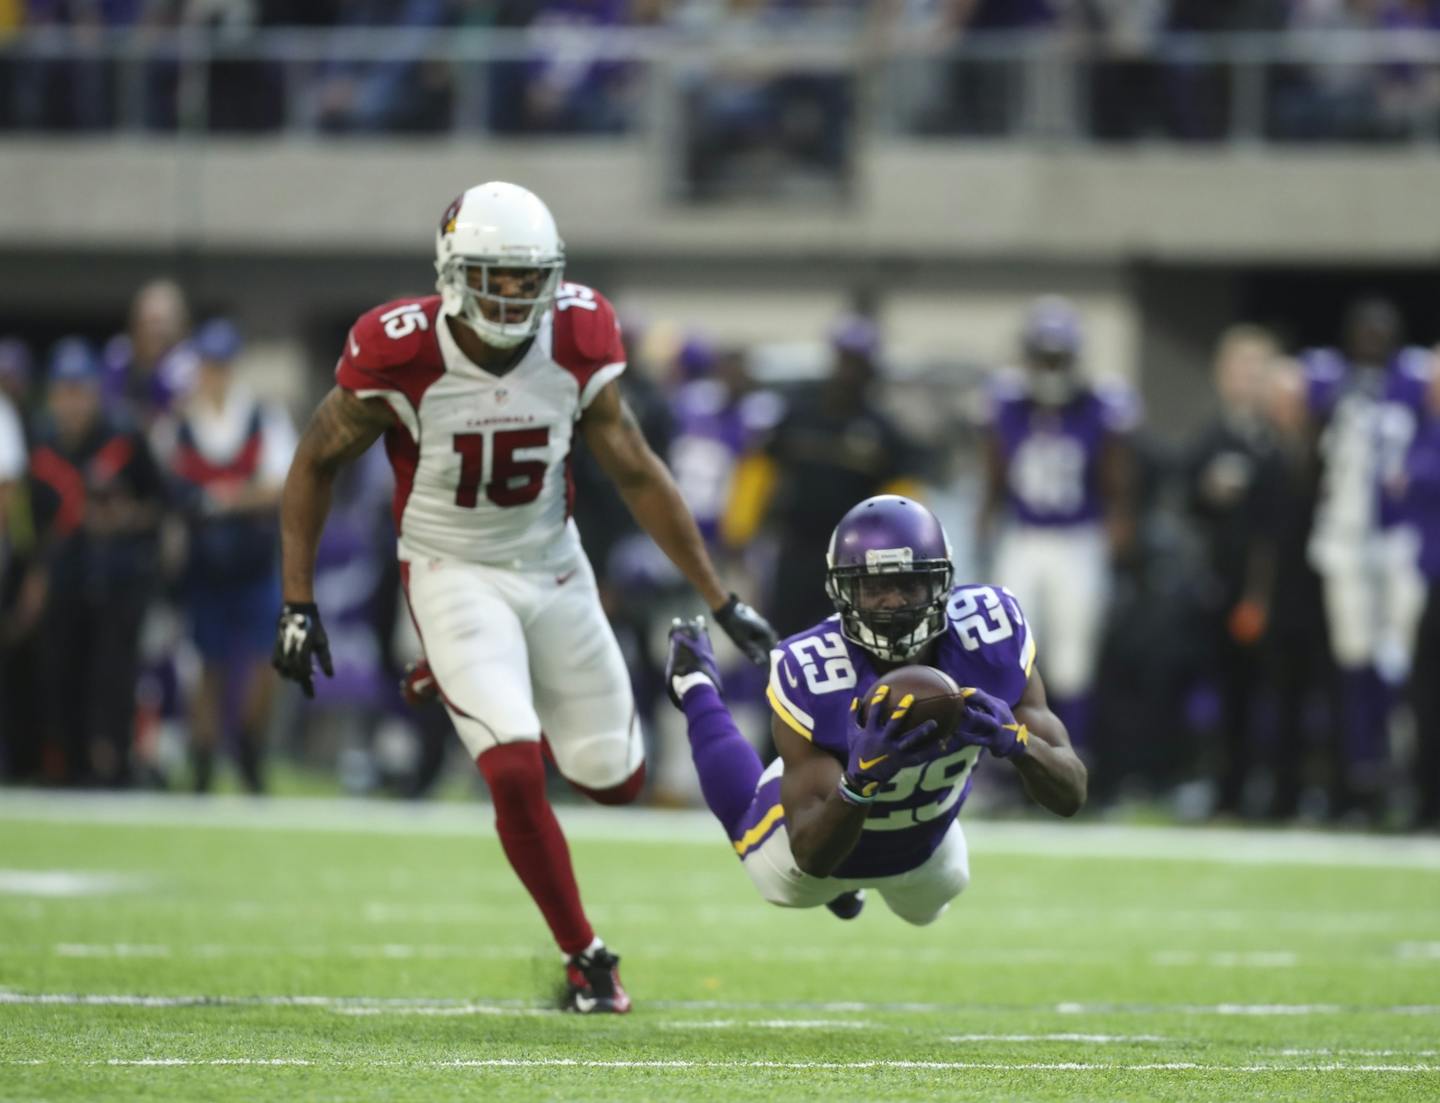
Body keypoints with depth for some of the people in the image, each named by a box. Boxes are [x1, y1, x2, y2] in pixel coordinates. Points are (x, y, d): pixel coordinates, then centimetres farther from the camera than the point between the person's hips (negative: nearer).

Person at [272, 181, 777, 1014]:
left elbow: (638, 474, -3)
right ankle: (586, 958, -2)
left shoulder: (576, 343, -13)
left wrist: (721, 600, -3)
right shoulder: (403, 357, -22)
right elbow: (316, 464, -6)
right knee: (516, 772, -21)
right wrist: (299, 605, -9)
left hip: (553, 568, 4)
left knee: (614, 779, 8)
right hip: (456, 577, -4)